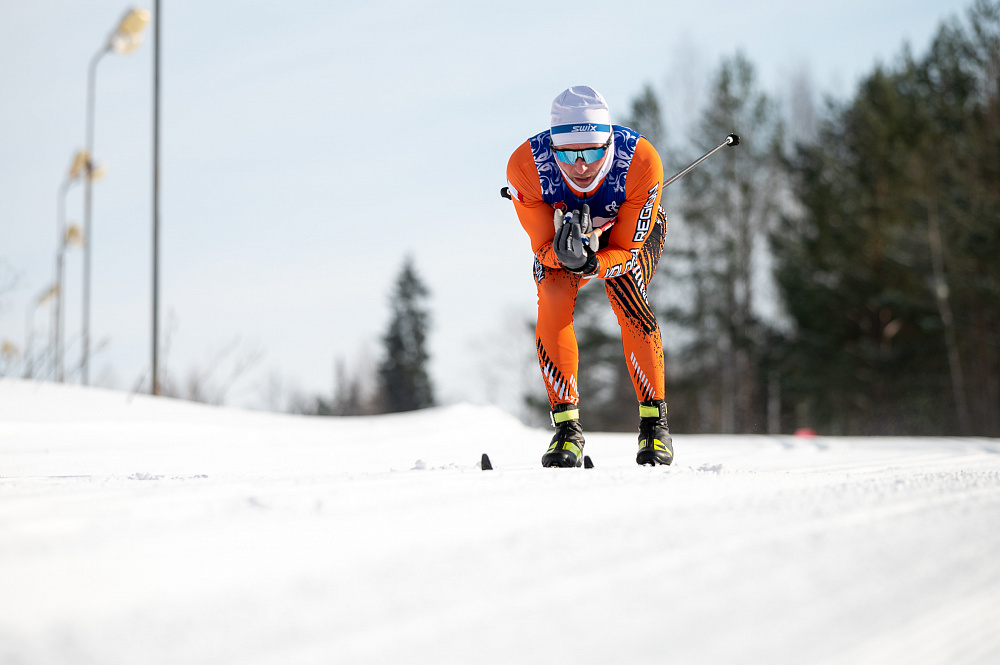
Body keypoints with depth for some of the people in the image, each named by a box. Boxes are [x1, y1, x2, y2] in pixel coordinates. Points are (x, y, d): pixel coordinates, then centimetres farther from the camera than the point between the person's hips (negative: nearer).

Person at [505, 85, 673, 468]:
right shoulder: (526, 166, -35)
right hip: (559, 238, 1)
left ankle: (654, 422, -13)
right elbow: (544, 248, -26)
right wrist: (564, 255, -49)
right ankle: (567, 429, -14)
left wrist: (591, 264, -50)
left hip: (630, 232, -1)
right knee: (552, 305, -24)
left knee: (628, 301, -27)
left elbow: (627, 251, -29)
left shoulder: (641, 161, -38)